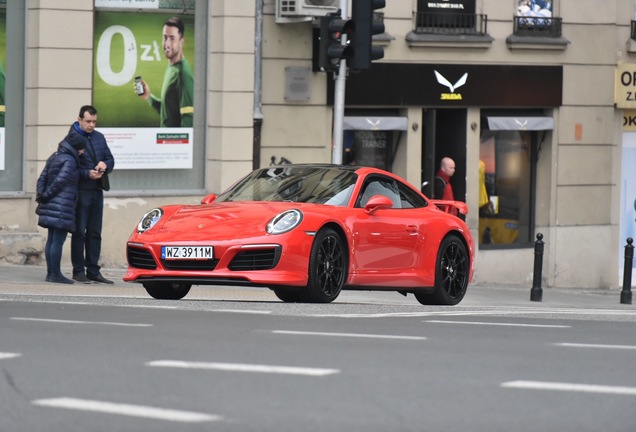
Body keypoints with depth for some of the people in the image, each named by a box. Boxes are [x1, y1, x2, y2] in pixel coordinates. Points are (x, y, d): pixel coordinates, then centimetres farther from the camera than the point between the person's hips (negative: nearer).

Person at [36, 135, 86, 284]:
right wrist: (46, 195, -9)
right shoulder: (69, 161, -11)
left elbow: (42, 178, 14)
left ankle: (50, 273, 13)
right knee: (58, 240, -8)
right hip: (62, 207, -9)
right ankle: (55, 274, -9)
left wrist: (40, 195, 3)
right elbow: (60, 181, -19)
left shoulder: (54, 158, 17)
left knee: (52, 240, 11)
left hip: (51, 205, 9)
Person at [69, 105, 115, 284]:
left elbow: (110, 159, 17)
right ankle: (78, 271, 0)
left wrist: (105, 165, -6)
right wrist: (87, 174, -21)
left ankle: (93, 270, 13)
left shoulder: (99, 137, 13)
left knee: (95, 233, 9)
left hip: (97, 191, 6)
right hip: (80, 191, -6)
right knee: (79, 232, -4)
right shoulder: (71, 139, -7)